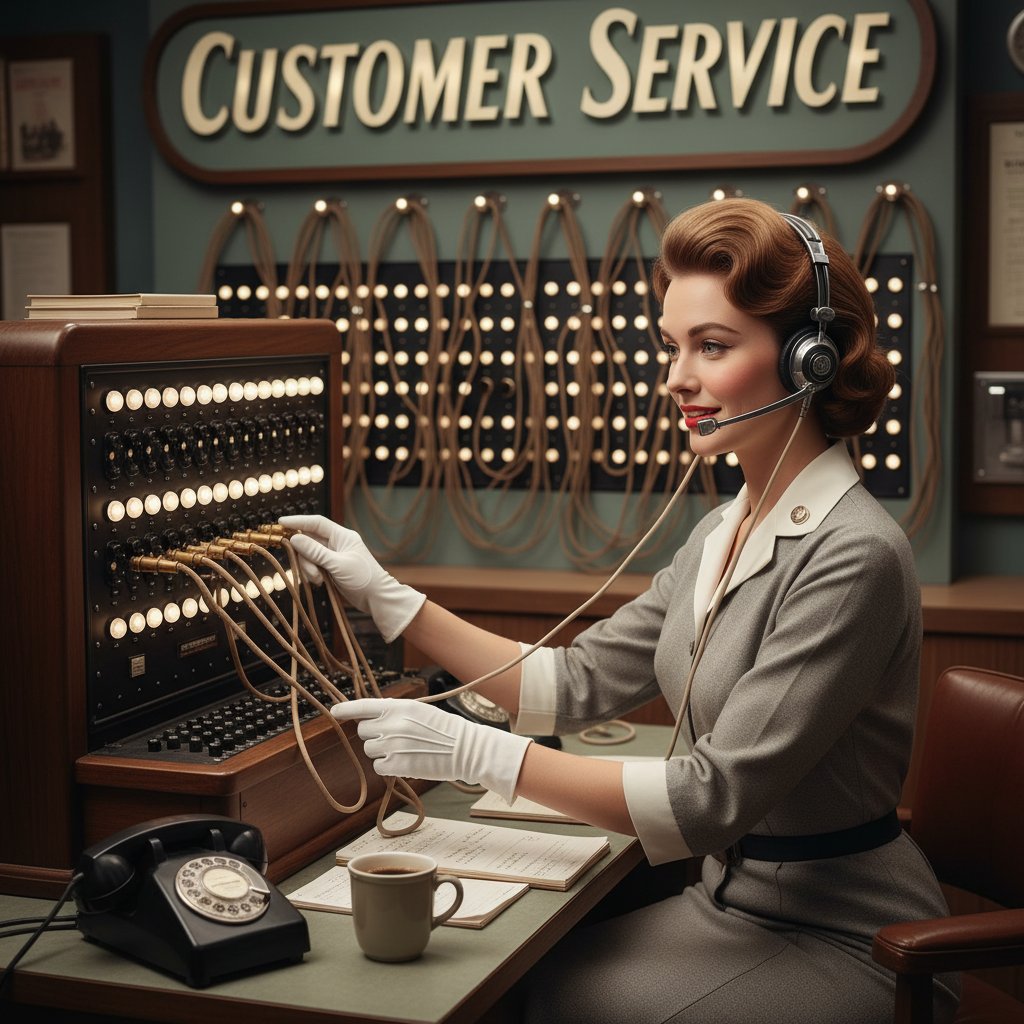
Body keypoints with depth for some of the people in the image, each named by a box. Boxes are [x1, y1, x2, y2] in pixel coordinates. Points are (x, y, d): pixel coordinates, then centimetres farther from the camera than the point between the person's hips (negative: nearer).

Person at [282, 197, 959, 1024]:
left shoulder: (854, 555, -23)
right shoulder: (724, 533, 6)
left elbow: (714, 799, -25)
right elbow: (581, 682, 6)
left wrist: (476, 752, -26)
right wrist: (391, 601, 1)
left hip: (842, 943, -7)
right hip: (733, 900, 7)